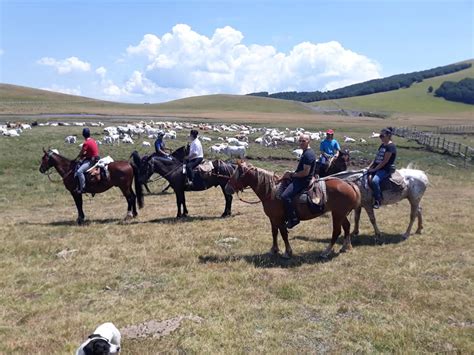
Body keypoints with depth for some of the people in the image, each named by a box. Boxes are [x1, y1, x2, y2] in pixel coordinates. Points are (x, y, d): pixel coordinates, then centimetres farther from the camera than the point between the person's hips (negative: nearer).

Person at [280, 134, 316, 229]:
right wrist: (291, 173, 10)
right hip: (300, 179, 11)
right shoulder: (306, 152, 15)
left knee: (284, 196, -25)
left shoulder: (308, 154, -18)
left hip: (303, 181, -11)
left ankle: (293, 218, -14)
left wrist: (292, 175, -14)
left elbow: (305, 172, -23)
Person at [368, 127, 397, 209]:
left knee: (374, 181, -32)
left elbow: (385, 161, -18)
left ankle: (378, 201, -20)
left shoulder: (391, 146, -12)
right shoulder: (382, 145, 16)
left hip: (386, 169, -10)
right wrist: (369, 167, 4)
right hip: (378, 168, 10)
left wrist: (374, 169, -17)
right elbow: (376, 158, 17)